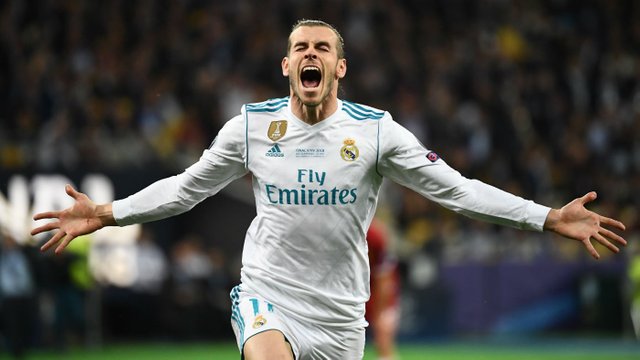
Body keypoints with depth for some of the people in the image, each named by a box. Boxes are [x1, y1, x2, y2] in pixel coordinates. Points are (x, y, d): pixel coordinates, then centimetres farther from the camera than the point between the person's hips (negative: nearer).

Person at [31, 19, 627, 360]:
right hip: (267, 294, -1)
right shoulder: (251, 126, 0)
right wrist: (108, 214, 1)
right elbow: (185, 188, 11)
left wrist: (549, 218, -11)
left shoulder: (377, 131, -3)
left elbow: (455, 189, -3)